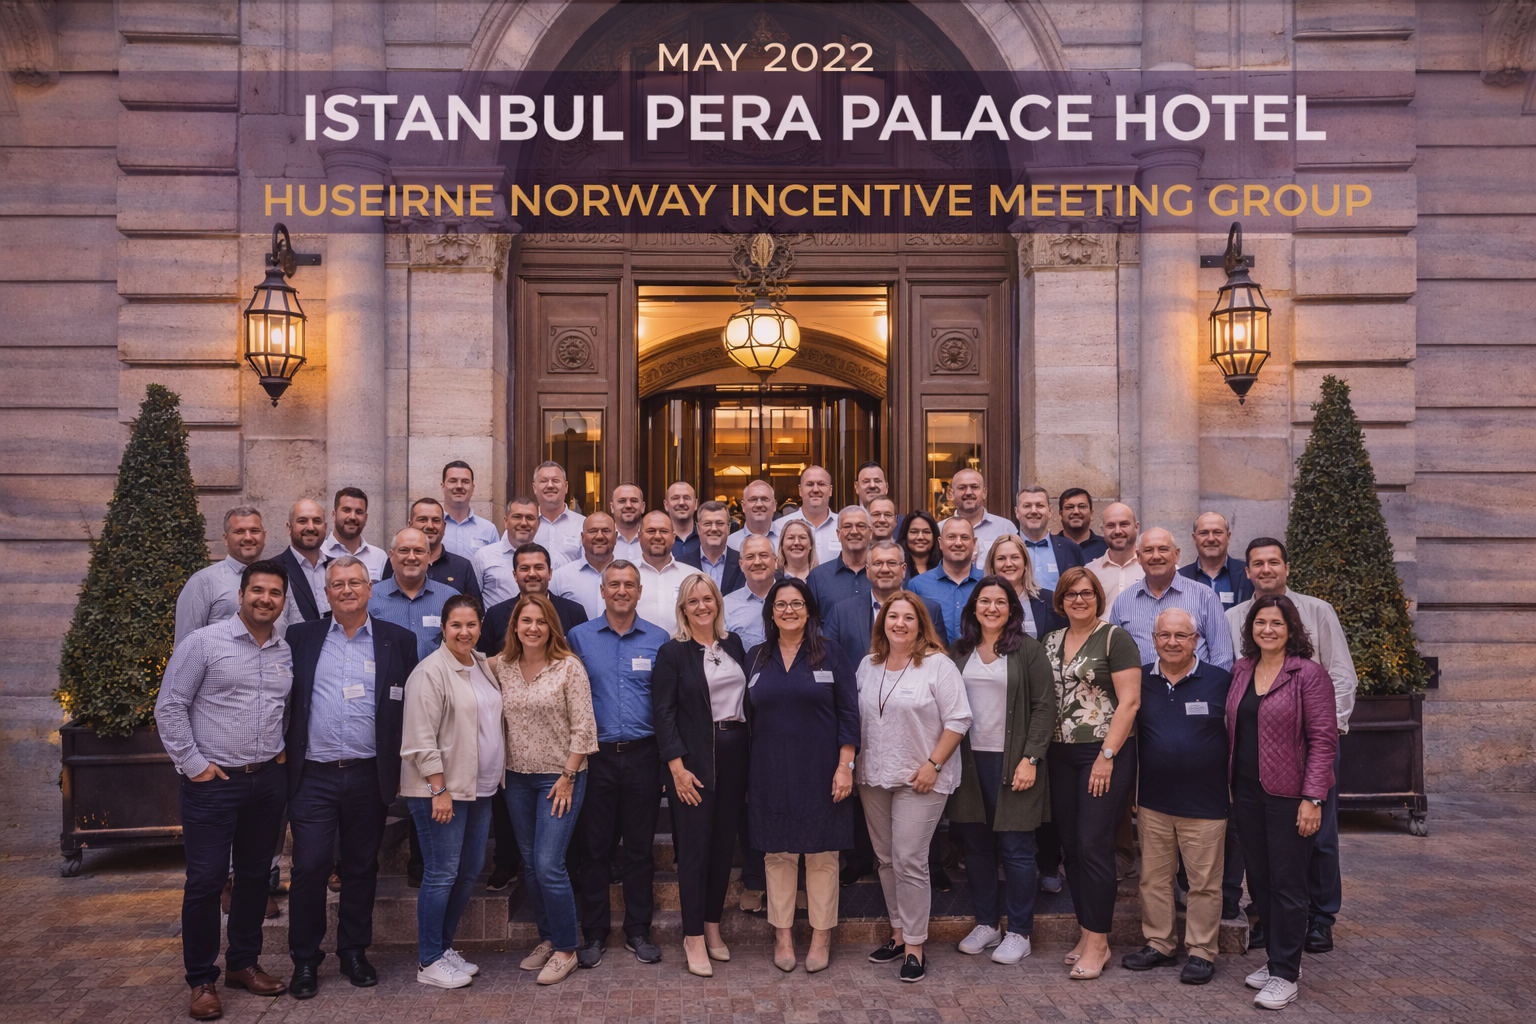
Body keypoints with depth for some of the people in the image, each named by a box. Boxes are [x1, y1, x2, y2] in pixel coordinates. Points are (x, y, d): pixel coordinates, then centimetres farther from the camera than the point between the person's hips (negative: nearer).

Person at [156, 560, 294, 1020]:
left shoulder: (286, 652, 7)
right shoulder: (203, 642, -8)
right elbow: (169, 706, -7)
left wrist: (281, 750, 9)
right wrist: (193, 764, -9)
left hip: (268, 780, 5)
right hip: (213, 782, -5)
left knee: (255, 875, 14)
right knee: (205, 881, 1)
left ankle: (243, 963, 29)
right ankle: (202, 979, 16)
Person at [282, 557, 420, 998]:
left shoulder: (399, 641, 3)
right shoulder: (301, 637, 6)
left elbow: (411, 707, 3)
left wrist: (406, 769, 0)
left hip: (369, 777, 0)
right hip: (313, 776, 0)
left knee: (361, 869, 11)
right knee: (309, 867, 0)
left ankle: (354, 953, 26)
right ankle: (305, 960, 17)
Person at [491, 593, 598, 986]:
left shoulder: (569, 667, -11)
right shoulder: (500, 666, 1)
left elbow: (583, 727, -11)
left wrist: (568, 777, -11)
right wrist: (501, 770, 4)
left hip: (560, 777, -5)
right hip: (517, 778, 5)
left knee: (549, 866, -8)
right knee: (530, 864, 12)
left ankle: (566, 950, 8)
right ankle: (547, 939, 29)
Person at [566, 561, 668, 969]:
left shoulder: (658, 639, 4)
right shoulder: (580, 637, 3)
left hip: (642, 755, 0)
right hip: (596, 755, 0)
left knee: (640, 847, 9)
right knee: (594, 847, 6)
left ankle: (638, 931, 22)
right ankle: (594, 934, 20)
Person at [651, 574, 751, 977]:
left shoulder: (733, 643, 10)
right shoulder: (672, 652, -4)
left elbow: (747, 699, 13)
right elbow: (663, 713, -8)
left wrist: (751, 758, 8)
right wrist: (677, 767, -14)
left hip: (734, 755, 5)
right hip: (694, 758, -5)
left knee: (725, 844, 11)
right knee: (695, 847, 0)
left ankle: (712, 926, 25)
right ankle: (693, 937, 10)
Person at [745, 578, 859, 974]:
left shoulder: (830, 654, 0)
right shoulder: (756, 659, 7)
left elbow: (848, 714, -2)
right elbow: (749, 717, 10)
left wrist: (845, 766, -10)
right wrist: (749, 775, 6)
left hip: (819, 770, -2)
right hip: (771, 773, 2)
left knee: (822, 853, 5)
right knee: (778, 852, 8)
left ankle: (822, 935, 18)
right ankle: (782, 933, 21)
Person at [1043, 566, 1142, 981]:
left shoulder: (1115, 638, -6)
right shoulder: (1052, 641, 13)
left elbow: (1129, 701, -12)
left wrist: (1107, 755, -16)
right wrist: (1042, 751, 9)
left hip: (1105, 753, -6)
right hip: (1061, 755, 6)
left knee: (1094, 845, -6)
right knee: (1070, 845, 9)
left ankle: (1098, 942, 5)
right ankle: (1087, 932, 20)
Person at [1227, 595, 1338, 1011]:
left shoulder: (1308, 673, -9)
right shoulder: (1241, 671, 9)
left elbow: (1323, 739, -12)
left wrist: (1312, 797, -17)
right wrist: (1230, 782, 11)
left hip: (1288, 793, -6)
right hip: (1247, 790, 6)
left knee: (1286, 882, 1)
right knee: (1259, 878, 13)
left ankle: (1285, 976, 13)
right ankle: (1279, 958, 29)